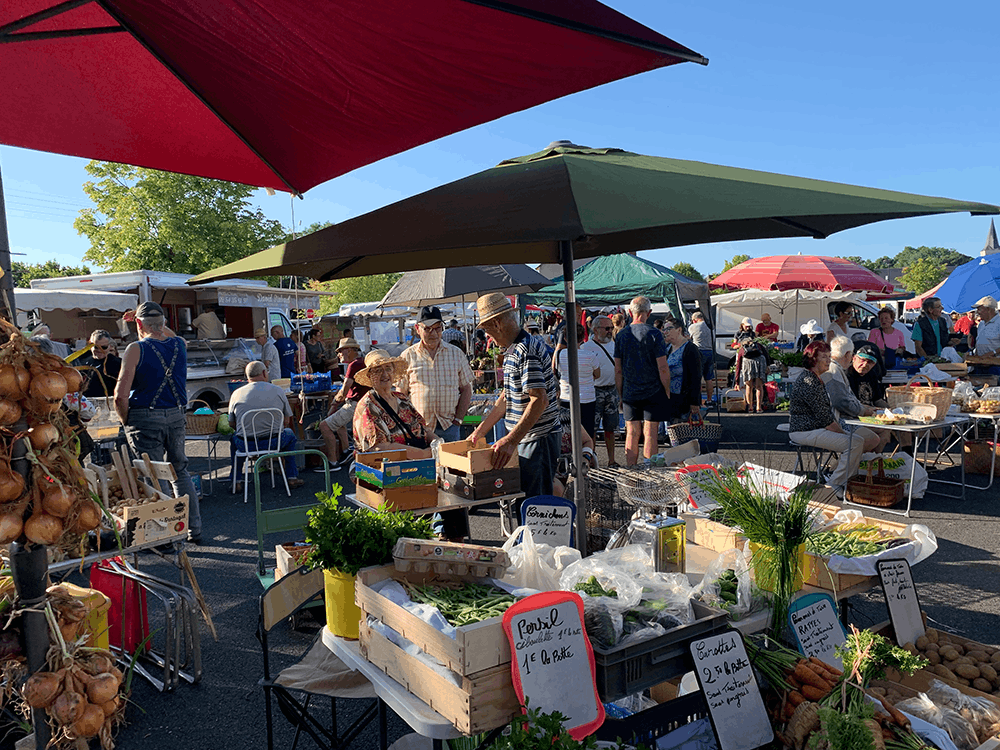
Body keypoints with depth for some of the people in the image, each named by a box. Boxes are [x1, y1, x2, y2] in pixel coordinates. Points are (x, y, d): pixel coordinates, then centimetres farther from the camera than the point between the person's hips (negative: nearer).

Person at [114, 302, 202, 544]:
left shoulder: (136, 349, -10)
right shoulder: (179, 345, 3)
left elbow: (120, 396, -14)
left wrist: (127, 421, 0)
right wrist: (158, 324, 29)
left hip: (145, 418, -5)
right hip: (176, 416, 5)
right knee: (180, 472, 16)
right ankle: (194, 530, 21)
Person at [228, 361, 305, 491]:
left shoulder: (236, 393, 2)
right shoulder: (278, 391, 2)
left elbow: (232, 424, 9)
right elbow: (286, 421, 7)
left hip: (245, 445, 1)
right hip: (274, 443, -1)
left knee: (234, 437, 36)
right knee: (289, 433, 33)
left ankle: (236, 481, 35)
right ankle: (292, 478, 29)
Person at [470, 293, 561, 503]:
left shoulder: (526, 350, -19)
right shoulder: (512, 350, 15)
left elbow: (540, 400, -26)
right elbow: (507, 397, 21)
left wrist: (511, 440, -30)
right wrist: (481, 431, 19)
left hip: (539, 438, -10)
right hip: (525, 438, 10)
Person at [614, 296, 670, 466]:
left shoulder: (621, 336, 2)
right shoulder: (654, 334, -9)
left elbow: (618, 371, 4)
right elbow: (663, 369, -10)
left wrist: (620, 395, 12)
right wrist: (667, 391, 1)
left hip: (629, 393, 3)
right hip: (653, 393, -3)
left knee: (632, 434, 9)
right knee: (650, 434, 2)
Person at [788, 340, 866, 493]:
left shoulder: (817, 379, 16)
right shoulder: (809, 382, -18)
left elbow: (829, 412, 17)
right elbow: (824, 417, -19)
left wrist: (841, 429, 6)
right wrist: (843, 433, -10)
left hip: (815, 428, 11)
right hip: (805, 432, -11)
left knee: (858, 439, 11)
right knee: (856, 443, -18)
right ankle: (837, 484, -8)